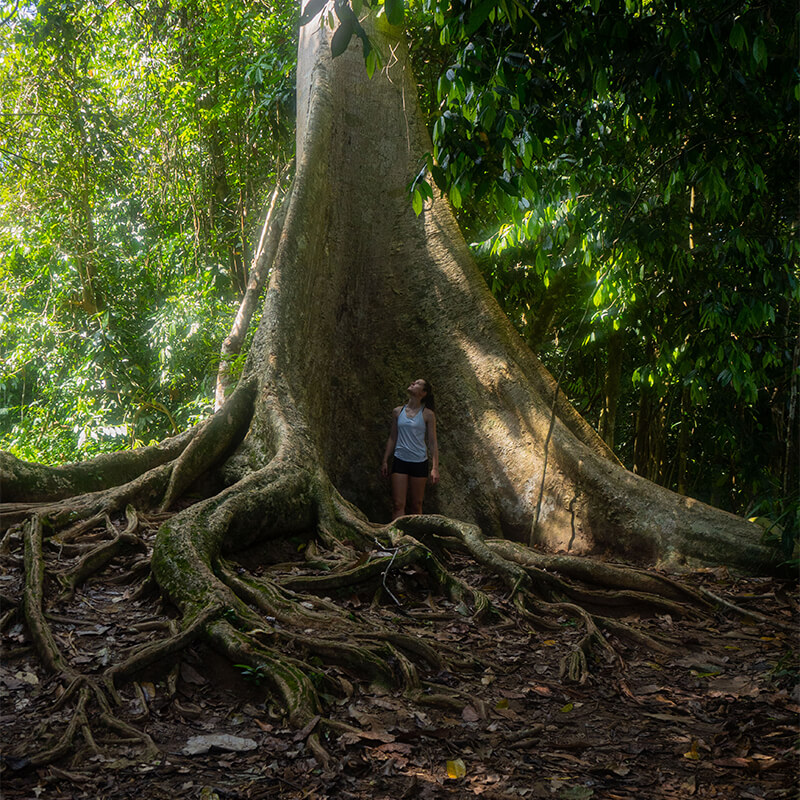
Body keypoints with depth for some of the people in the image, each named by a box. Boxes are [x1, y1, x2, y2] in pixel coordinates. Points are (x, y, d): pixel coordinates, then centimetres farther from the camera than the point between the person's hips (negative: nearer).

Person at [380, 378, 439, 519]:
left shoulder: (427, 415, -1)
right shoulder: (398, 412, 7)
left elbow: (433, 443, -1)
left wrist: (435, 468, -6)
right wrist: (385, 461, 12)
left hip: (419, 462, -2)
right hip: (400, 461, 2)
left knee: (416, 505, 5)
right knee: (398, 504, -6)